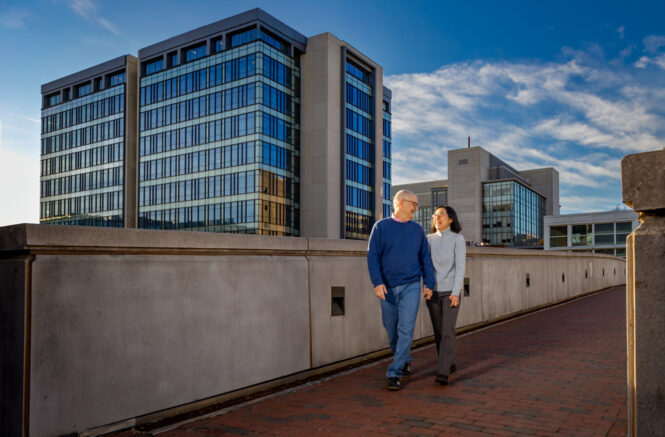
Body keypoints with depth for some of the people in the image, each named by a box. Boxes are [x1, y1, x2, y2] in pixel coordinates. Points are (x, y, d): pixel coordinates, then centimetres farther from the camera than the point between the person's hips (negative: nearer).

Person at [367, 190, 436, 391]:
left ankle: (394, 374, -1)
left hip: (411, 287, 1)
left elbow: (425, 258, 9)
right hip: (387, 288, 0)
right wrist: (377, 283, -15)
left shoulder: (417, 229, 8)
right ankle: (405, 361, 34)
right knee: (391, 329, 11)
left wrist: (429, 284, 3)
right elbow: (373, 256, -5)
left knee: (405, 330, -8)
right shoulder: (381, 227, 0)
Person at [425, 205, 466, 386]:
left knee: (447, 331, -13)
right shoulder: (429, 239, 7)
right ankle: (449, 364, 26)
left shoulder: (458, 239, -5)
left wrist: (456, 293, -17)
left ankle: (442, 373, -14)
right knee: (438, 331, 8)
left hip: (450, 291, -4)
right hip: (433, 291, 4)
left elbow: (460, 267, -11)